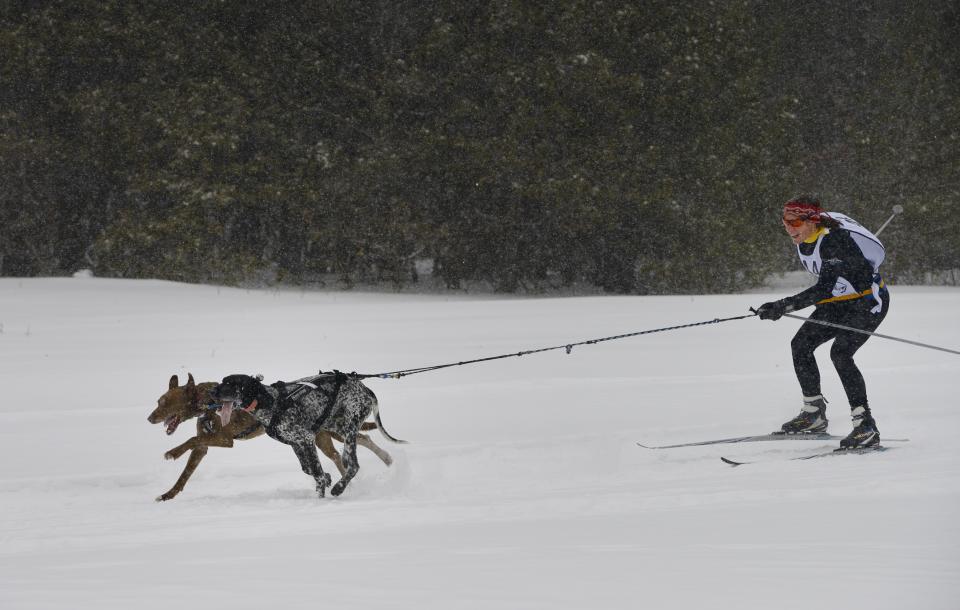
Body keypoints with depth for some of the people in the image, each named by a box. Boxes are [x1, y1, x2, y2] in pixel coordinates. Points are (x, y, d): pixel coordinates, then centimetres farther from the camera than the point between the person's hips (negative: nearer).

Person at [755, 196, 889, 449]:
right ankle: (814, 414, 15)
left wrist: (785, 305, -46)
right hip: (838, 301, 9)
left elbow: (824, 288, -39)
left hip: (869, 301, -9)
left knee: (840, 353, -25)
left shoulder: (833, 240, -31)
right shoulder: (803, 239, -5)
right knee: (801, 345, 2)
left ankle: (866, 427, -24)